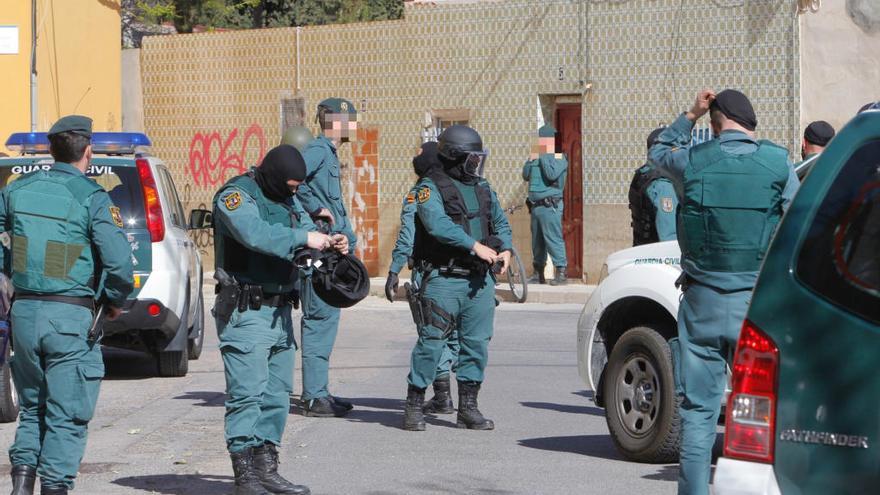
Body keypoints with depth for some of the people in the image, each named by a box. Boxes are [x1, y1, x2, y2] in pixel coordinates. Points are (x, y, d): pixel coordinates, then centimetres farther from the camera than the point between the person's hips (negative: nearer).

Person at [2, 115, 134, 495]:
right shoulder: (91, 198, -10)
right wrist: (115, 302, 1)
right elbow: (119, 262, -15)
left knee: (32, 408, 19)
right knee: (66, 415, 4)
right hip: (70, 316, -5)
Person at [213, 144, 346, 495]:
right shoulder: (236, 196, -11)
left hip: (279, 310, 9)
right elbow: (255, 234, -27)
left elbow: (306, 228, 14)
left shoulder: (287, 200, 17)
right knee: (246, 395, -9)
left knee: (277, 395, 11)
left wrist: (331, 244, -8)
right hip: (245, 311, -9)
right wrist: (304, 238, -27)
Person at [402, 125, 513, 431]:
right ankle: (414, 406, 1)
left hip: (480, 280, 6)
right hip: (444, 278, -6)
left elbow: (501, 222, 23)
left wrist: (505, 249, 2)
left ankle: (468, 408, 14)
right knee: (431, 341, -7)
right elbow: (437, 224, -22)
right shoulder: (431, 187, -6)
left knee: (477, 342, 6)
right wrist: (475, 246, -25)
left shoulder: (482, 188, 17)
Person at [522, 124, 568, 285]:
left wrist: (544, 157, -14)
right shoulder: (537, 156, 17)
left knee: (553, 239, -14)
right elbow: (525, 176, 13)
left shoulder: (558, 158, -5)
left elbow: (552, 174, -22)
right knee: (537, 241, 12)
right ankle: (538, 274, 19)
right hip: (536, 205, 8)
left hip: (550, 205, -8)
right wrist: (531, 159, 1)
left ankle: (561, 273, -15)